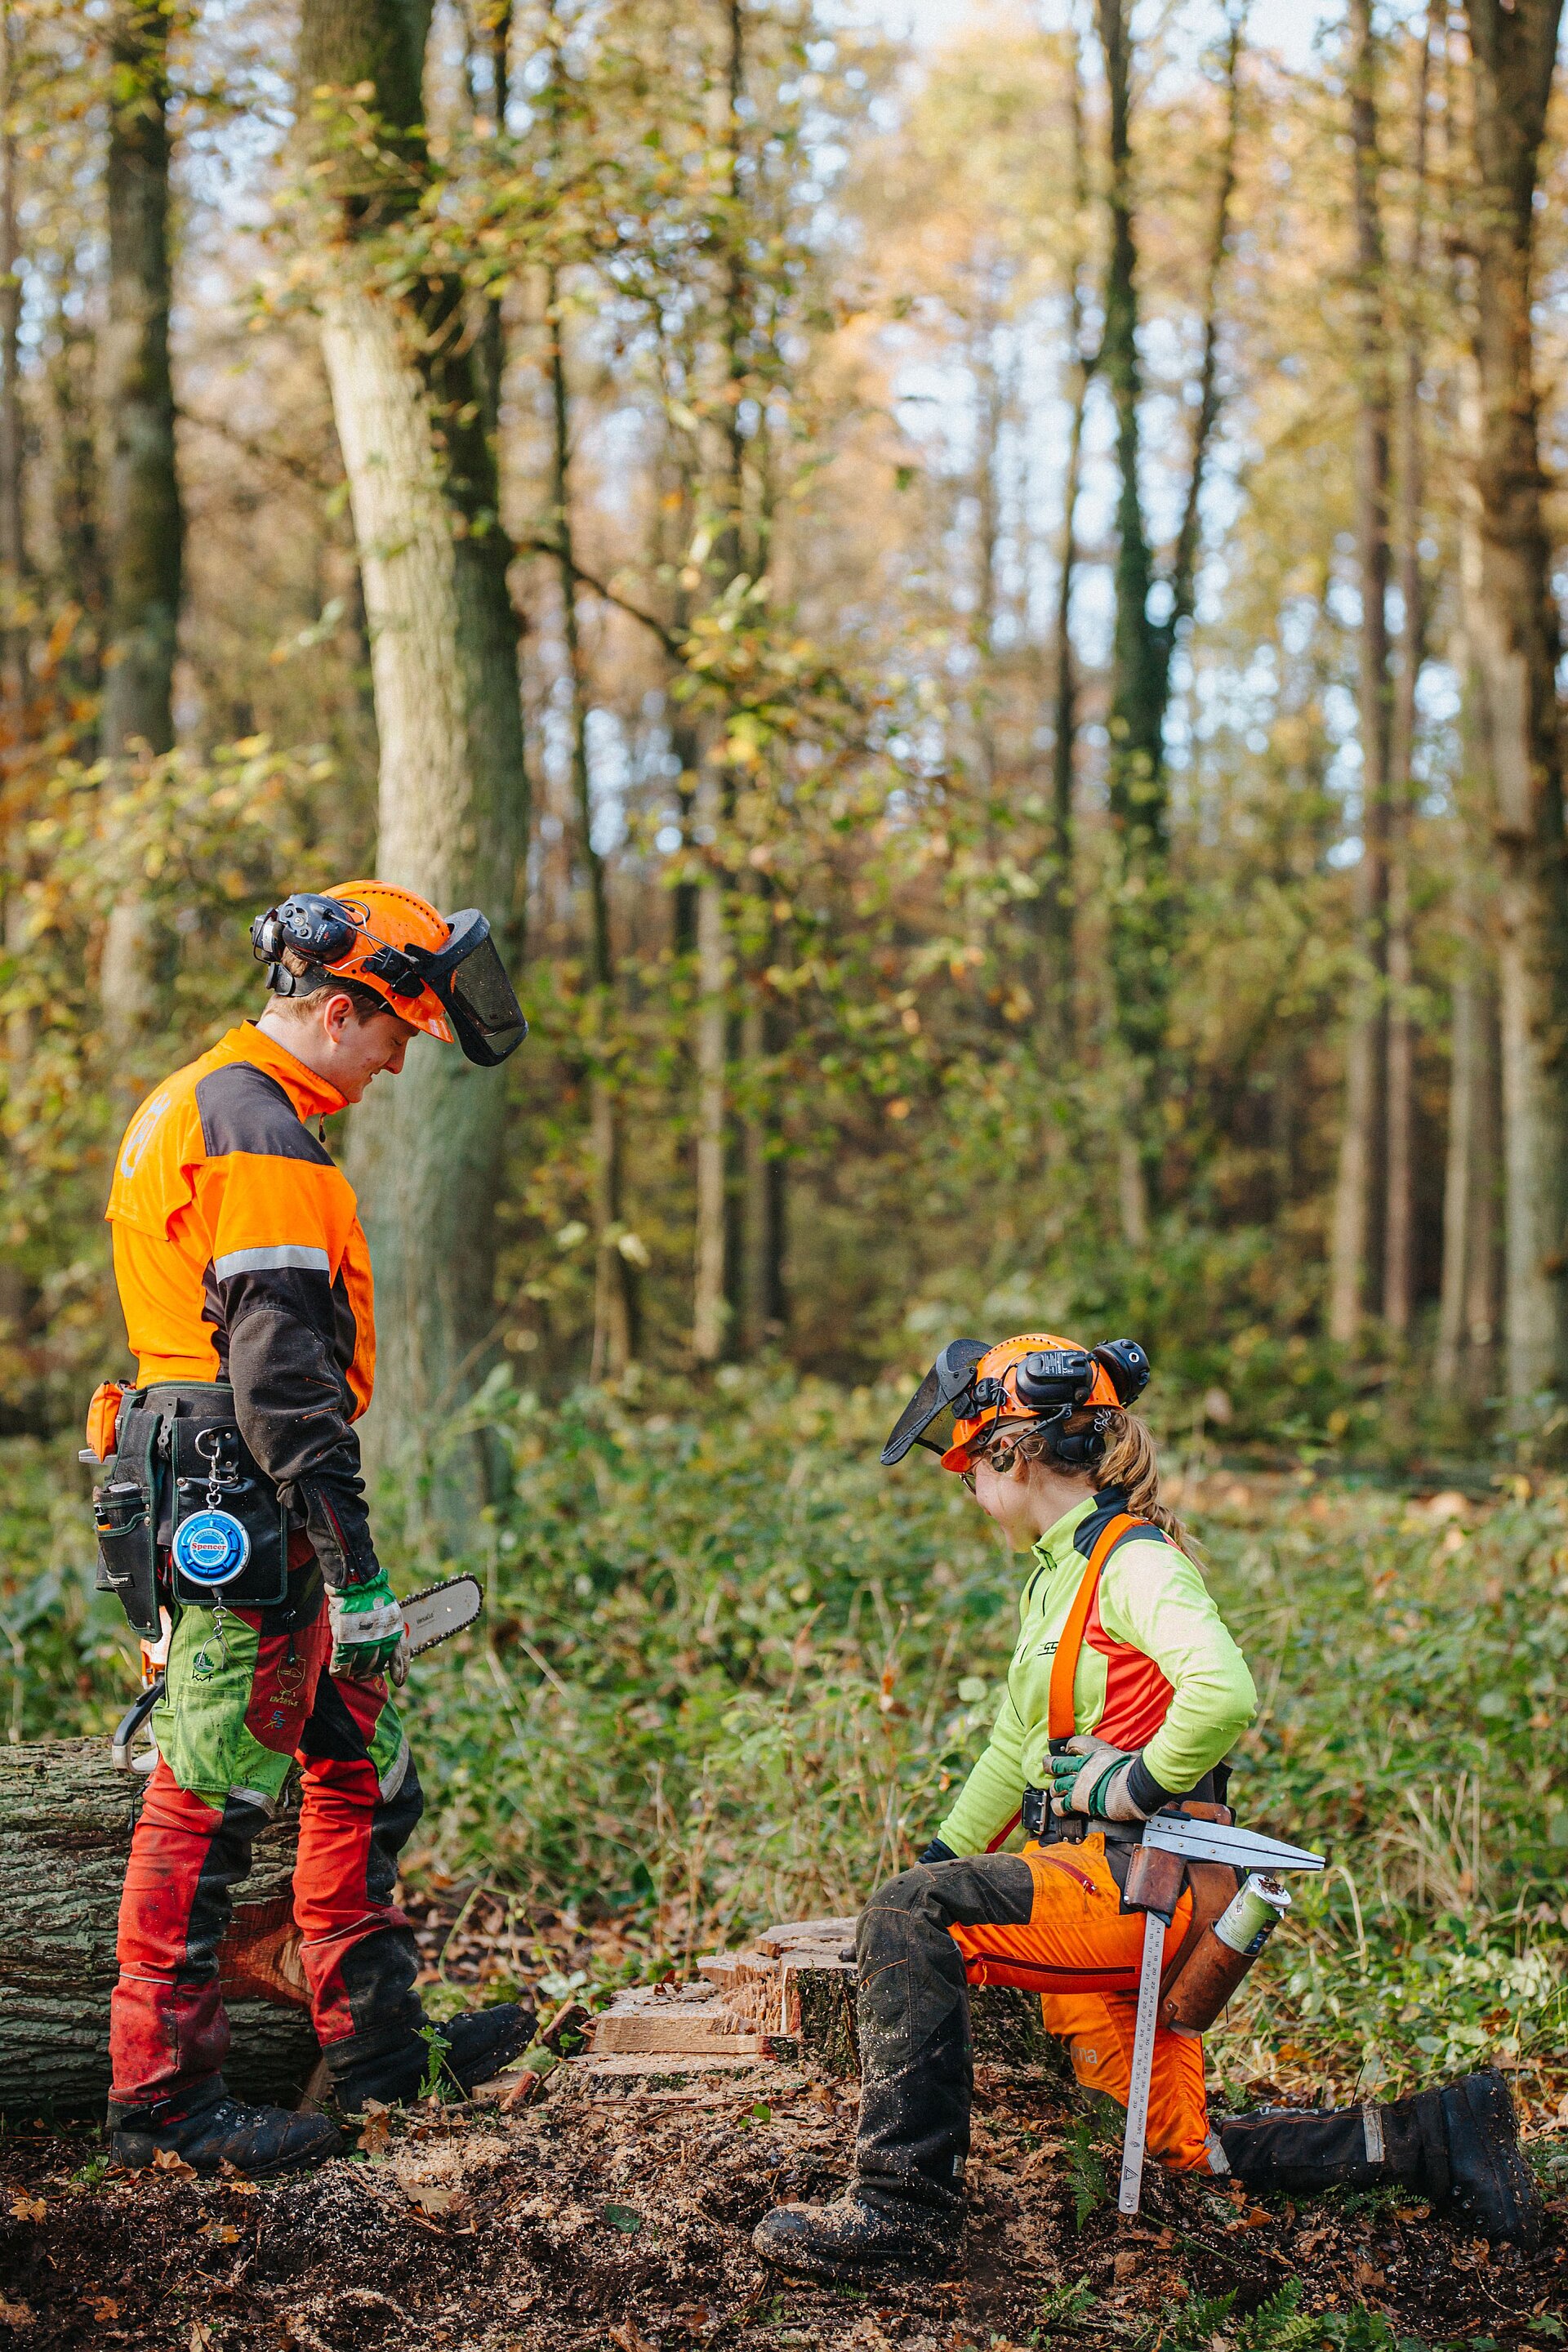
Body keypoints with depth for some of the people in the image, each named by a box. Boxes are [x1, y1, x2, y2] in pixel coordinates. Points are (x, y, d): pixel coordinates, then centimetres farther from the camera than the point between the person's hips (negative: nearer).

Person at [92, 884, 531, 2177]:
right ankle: (162, 2090, 3)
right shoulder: (259, 1133, -16)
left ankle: (376, 2037, 24)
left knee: (363, 1768, 16)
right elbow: (282, 1371, -22)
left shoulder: (198, 1105, 18)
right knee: (212, 1796, -4)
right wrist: (353, 1568, -21)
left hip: (212, 1502, 11)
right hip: (239, 1508, -11)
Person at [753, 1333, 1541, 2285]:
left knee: (912, 1916, -23)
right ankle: (1432, 2137, 18)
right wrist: (940, 1855, 24)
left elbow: (1224, 1694, -32)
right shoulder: (1060, 1572, 19)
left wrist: (1138, 1781, -21)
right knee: (1186, 2144, 12)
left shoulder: (1134, 1560, -12)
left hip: (1144, 1877, -10)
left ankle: (908, 2212, -24)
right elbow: (1018, 1748, 27)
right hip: (1102, 1886, 10)